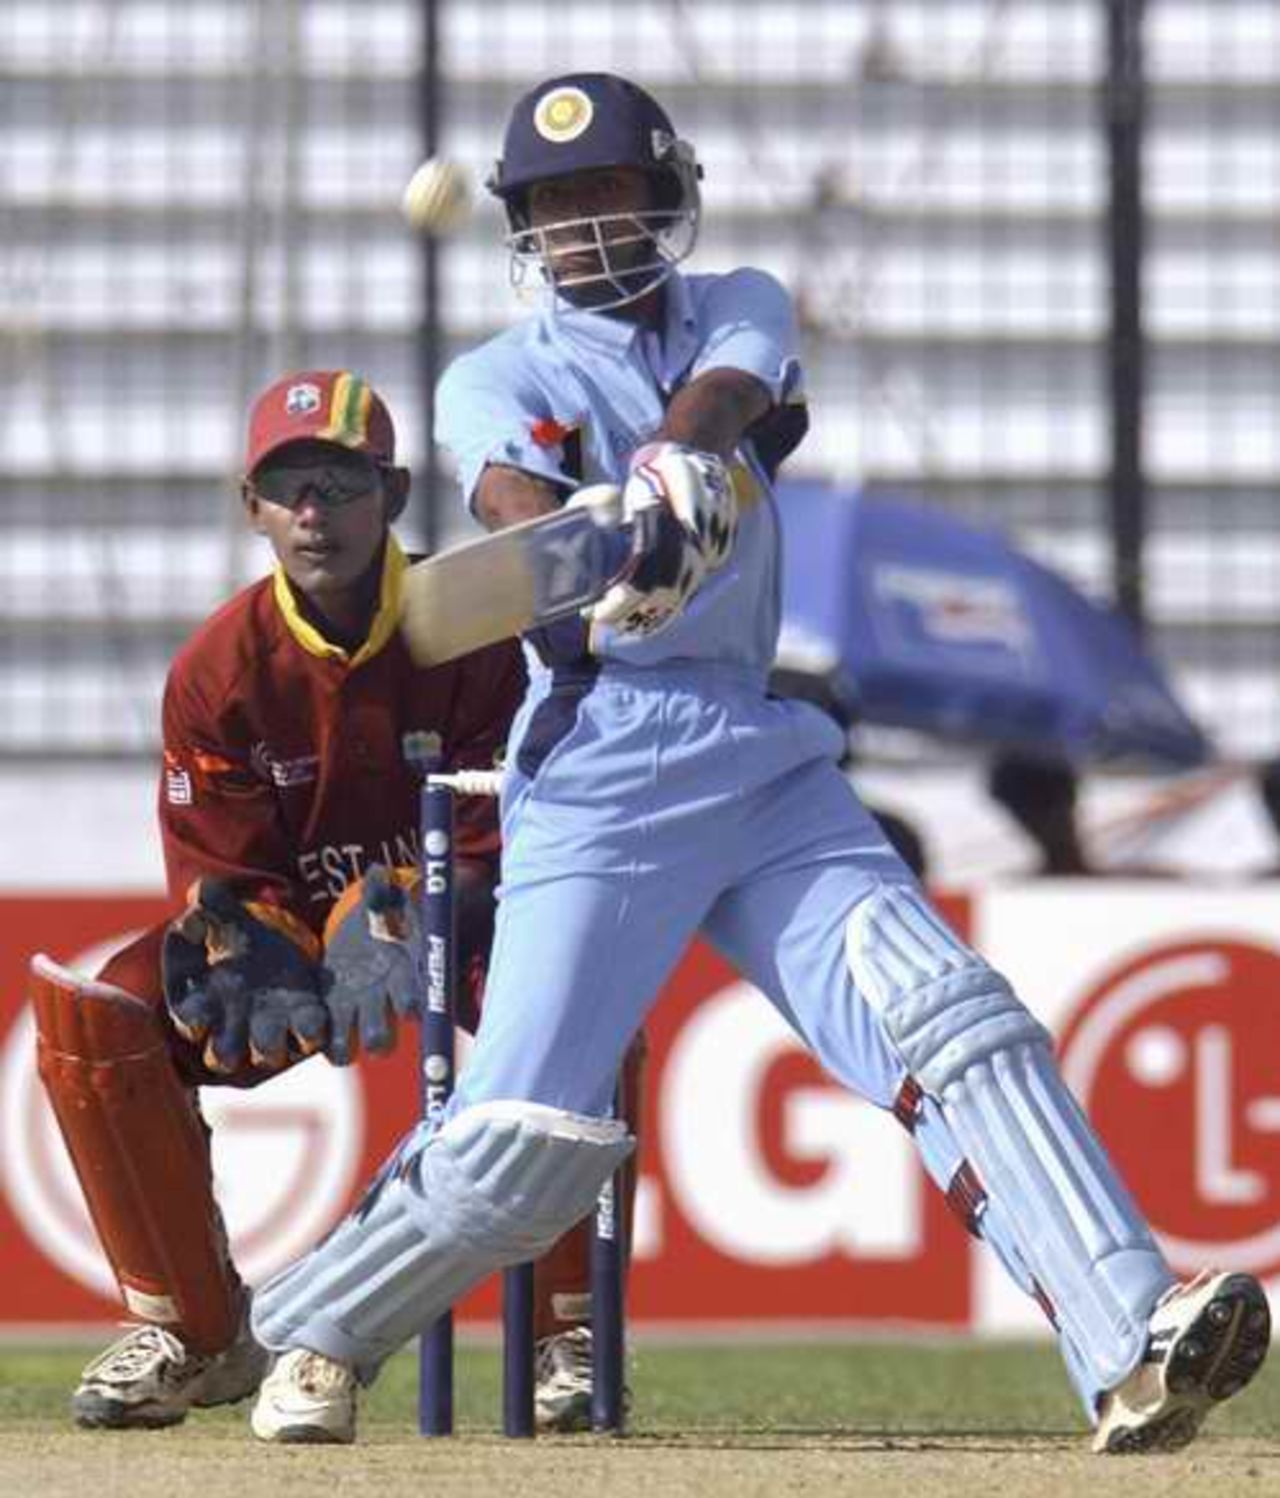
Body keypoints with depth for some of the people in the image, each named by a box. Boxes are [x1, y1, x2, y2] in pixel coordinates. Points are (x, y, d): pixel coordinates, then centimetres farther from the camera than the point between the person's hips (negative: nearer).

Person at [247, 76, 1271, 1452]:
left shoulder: (739, 311, 15)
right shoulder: (496, 379, 6)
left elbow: (724, 393, -9)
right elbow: (513, 498, -17)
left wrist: (676, 460, -33)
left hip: (765, 764, 3)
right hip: (599, 778, -3)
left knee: (955, 1023, -14)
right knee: (526, 1143, -10)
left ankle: (1131, 1357, -23)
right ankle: (305, 1337, 13)